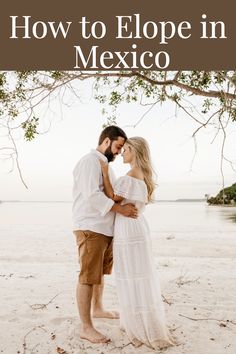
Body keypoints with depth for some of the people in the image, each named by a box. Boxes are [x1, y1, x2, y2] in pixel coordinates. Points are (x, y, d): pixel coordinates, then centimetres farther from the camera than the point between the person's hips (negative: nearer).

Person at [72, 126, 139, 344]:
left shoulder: (105, 165, 18)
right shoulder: (90, 161, -12)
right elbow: (92, 195, -24)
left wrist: (133, 201, 5)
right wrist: (120, 209, -24)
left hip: (105, 228, 10)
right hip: (90, 228, -10)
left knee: (101, 272, 21)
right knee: (88, 277, -3)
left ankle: (97, 308, 39)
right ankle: (86, 328, 8)